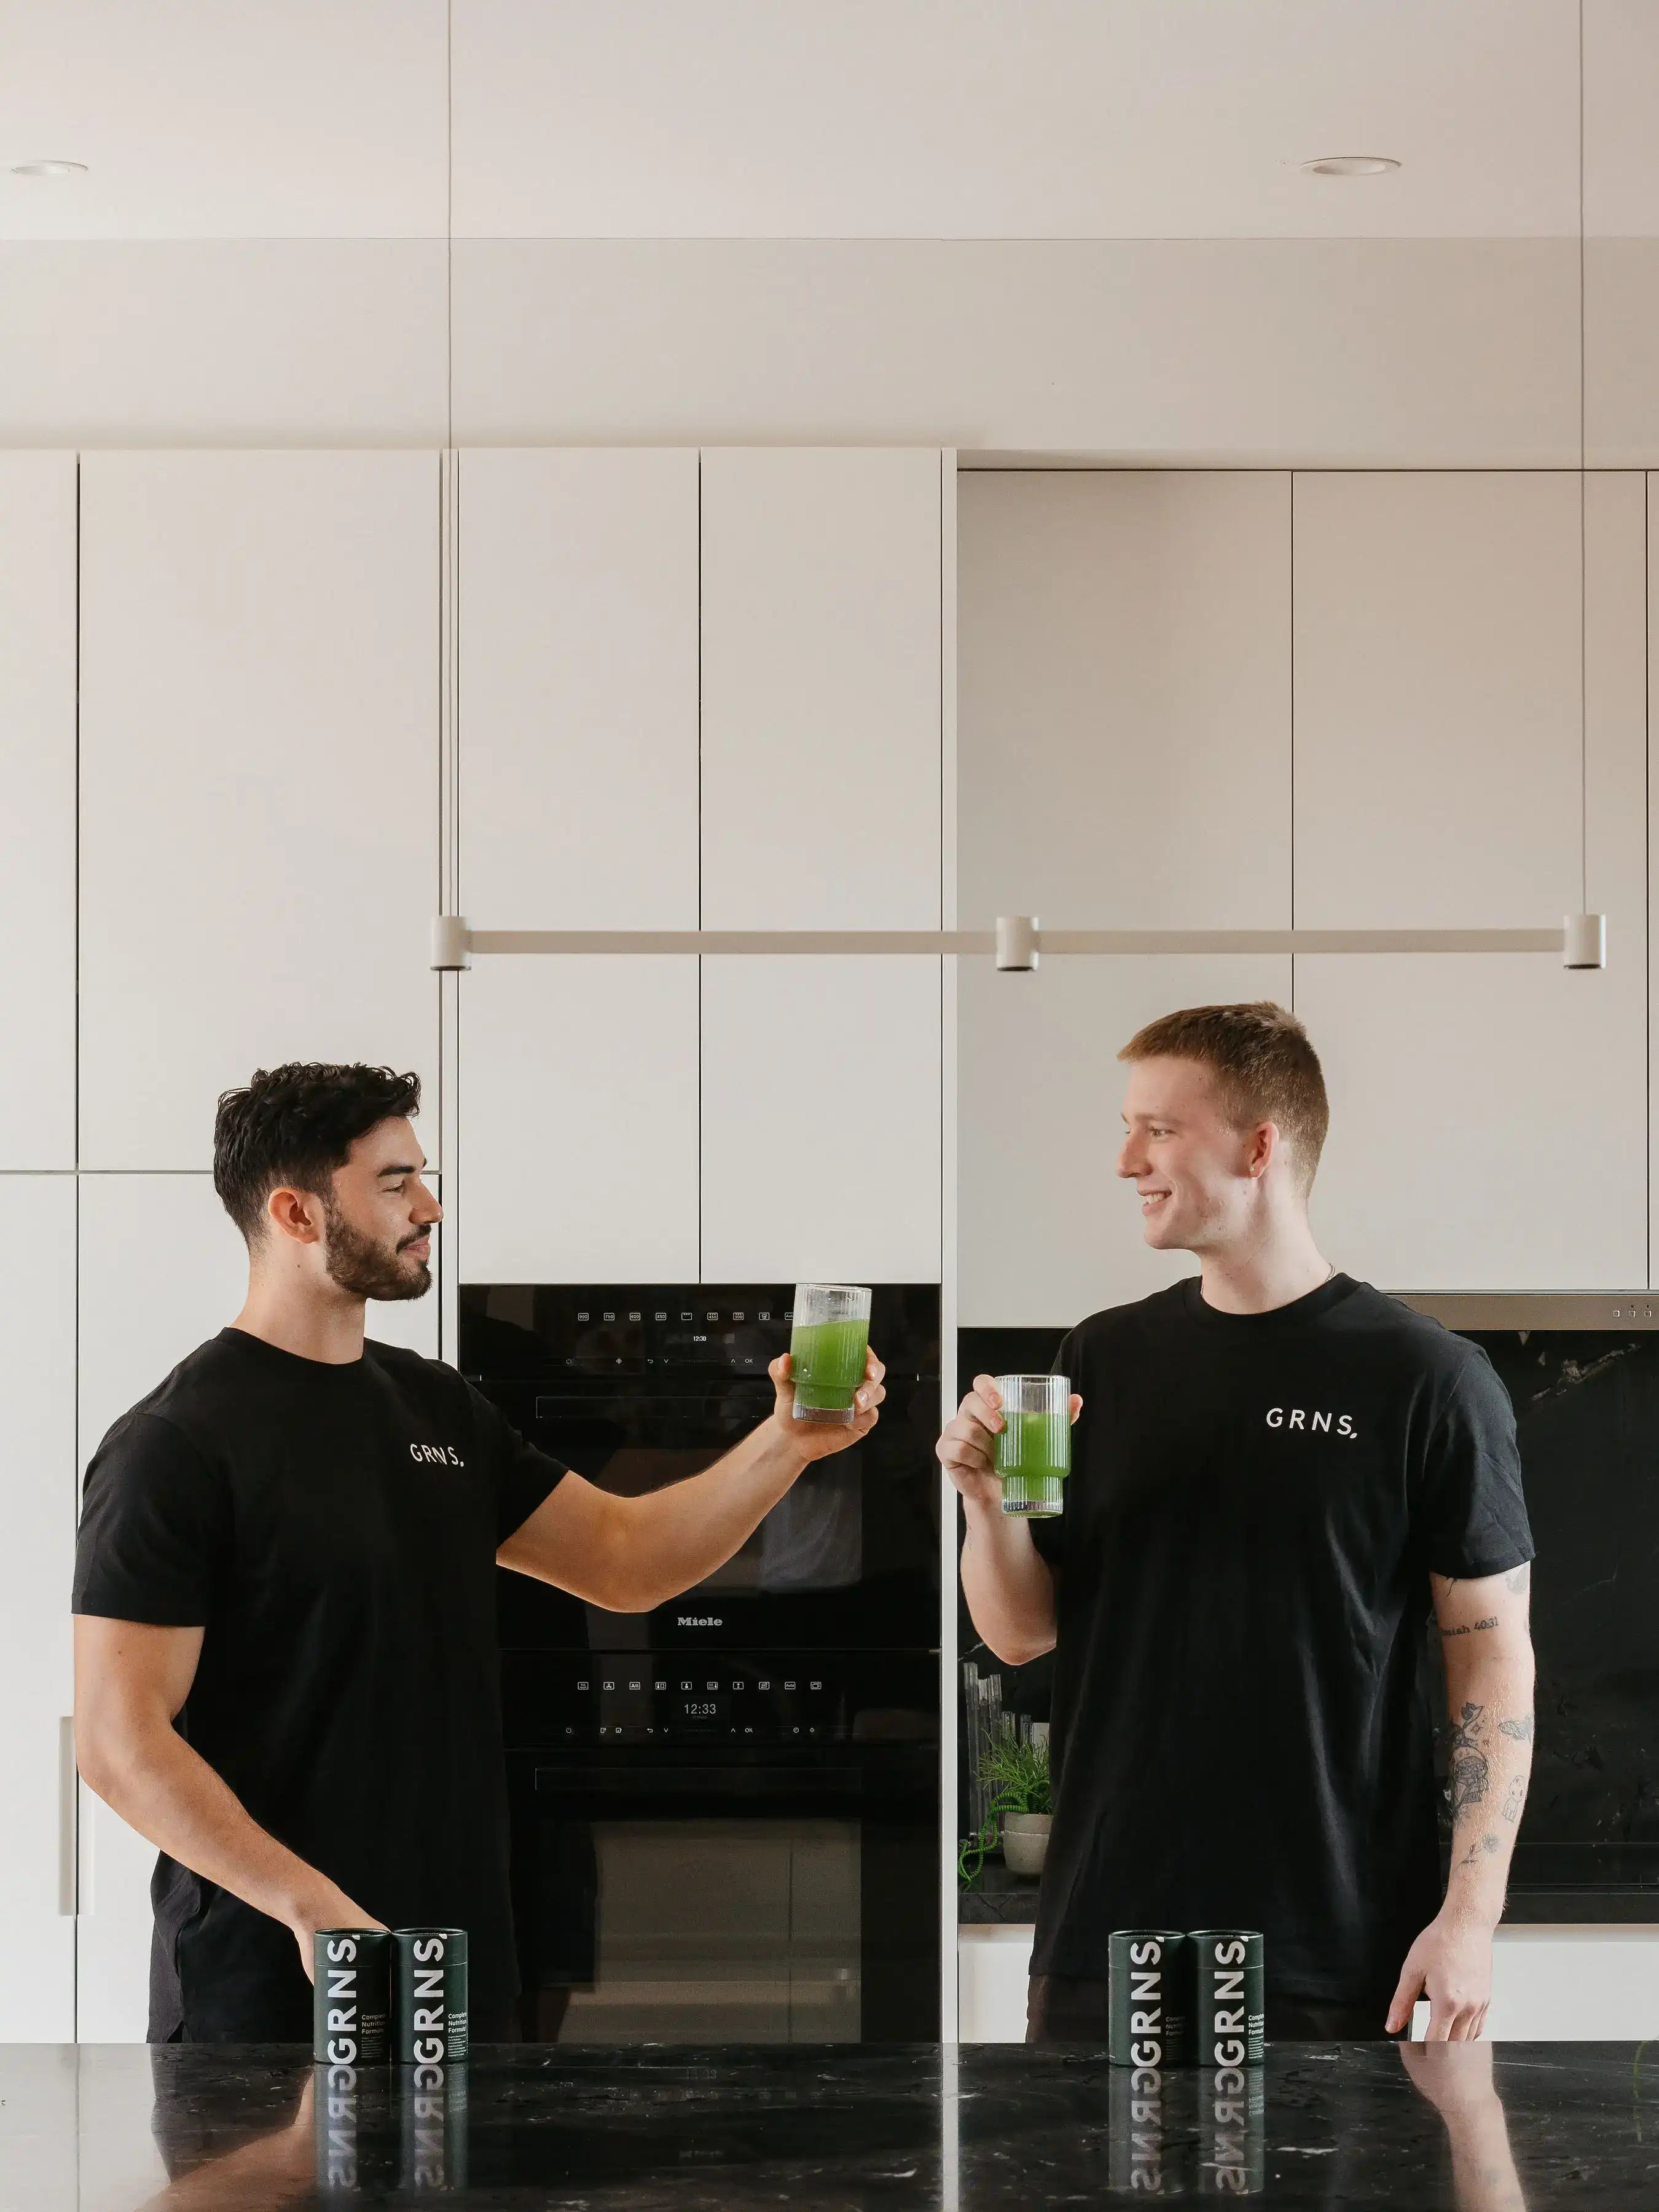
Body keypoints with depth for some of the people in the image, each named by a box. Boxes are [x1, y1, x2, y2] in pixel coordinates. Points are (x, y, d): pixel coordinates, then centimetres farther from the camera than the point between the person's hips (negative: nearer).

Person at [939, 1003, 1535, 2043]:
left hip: (1331, 1957, -4)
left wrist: (1470, 1916, -11)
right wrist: (990, 1499, -8)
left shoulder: (1428, 1379, -5)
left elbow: (1495, 1660, -4)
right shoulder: (1106, 1358, 8)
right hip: (1102, 1945, 4)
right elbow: (1022, 1634, 12)